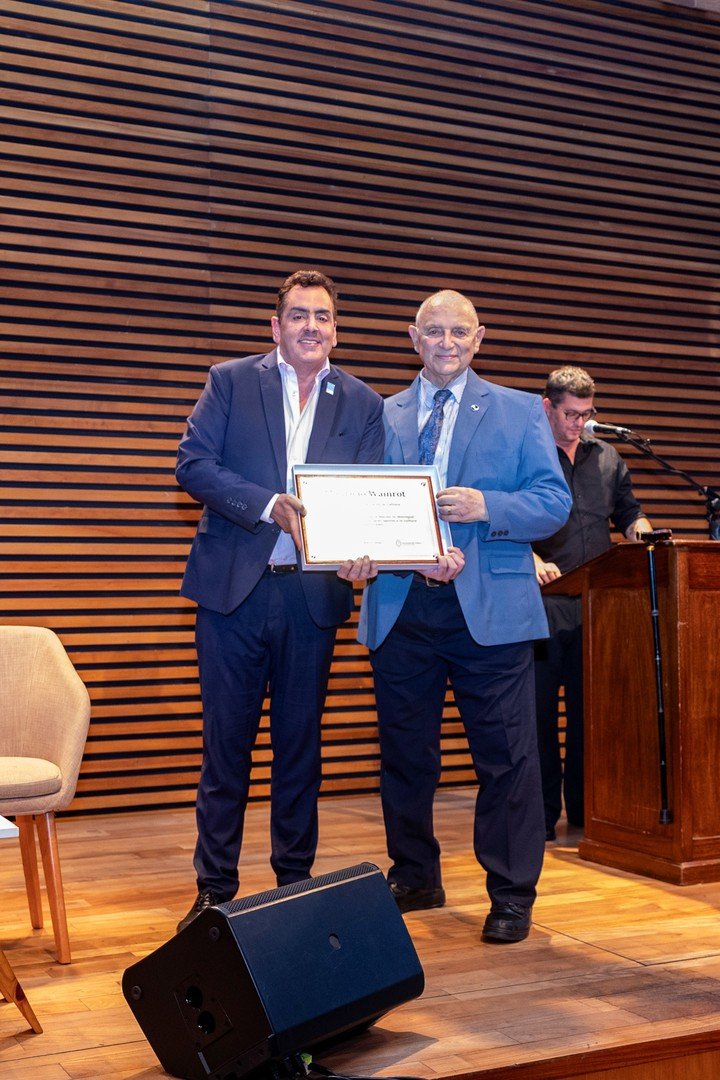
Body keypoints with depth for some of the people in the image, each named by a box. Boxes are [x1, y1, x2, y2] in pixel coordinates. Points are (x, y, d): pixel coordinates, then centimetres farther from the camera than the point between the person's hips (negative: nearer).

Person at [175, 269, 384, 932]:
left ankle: (296, 882, 22)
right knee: (226, 742, 3)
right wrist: (271, 505, -17)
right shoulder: (231, 382, 5)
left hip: (313, 592, 2)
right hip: (233, 586, -1)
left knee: (301, 742, 10)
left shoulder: (363, 404, 9)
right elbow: (193, 464, -5)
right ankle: (215, 889, 14)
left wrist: (361, 549, -19)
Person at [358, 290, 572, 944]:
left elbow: (554, 503, 0)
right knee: (405, 755, 12)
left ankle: (512, 897, 11)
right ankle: (414, 879, 29)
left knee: (506, 757, -1)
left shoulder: (521, 412, 8)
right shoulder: (382, 417, 13)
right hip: (401, 610, 3)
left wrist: (486, 508, -18)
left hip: (489, 611, -2)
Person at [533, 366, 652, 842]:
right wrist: (534, 561, -23)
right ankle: (541, 816, 9)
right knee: (540, 711, 0)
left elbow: (629, 512, 22)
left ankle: (585, 811, 18)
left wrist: (642, 532, 0)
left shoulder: (606, 457, 15)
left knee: (590, 711, 8)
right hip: (542, 606, -4)